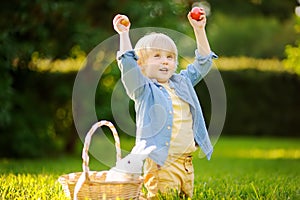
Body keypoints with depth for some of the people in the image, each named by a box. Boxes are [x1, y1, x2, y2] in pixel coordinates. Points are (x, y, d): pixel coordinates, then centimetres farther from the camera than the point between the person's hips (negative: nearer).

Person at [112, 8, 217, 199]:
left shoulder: (182, 83, 15)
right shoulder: (143, 89, -2)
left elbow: (203, 62, 21)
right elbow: (128, 64, -17)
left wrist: (199, 29, 16)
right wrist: (124, 34, -16)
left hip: (186, 162, 7)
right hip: (161, 164, -6)